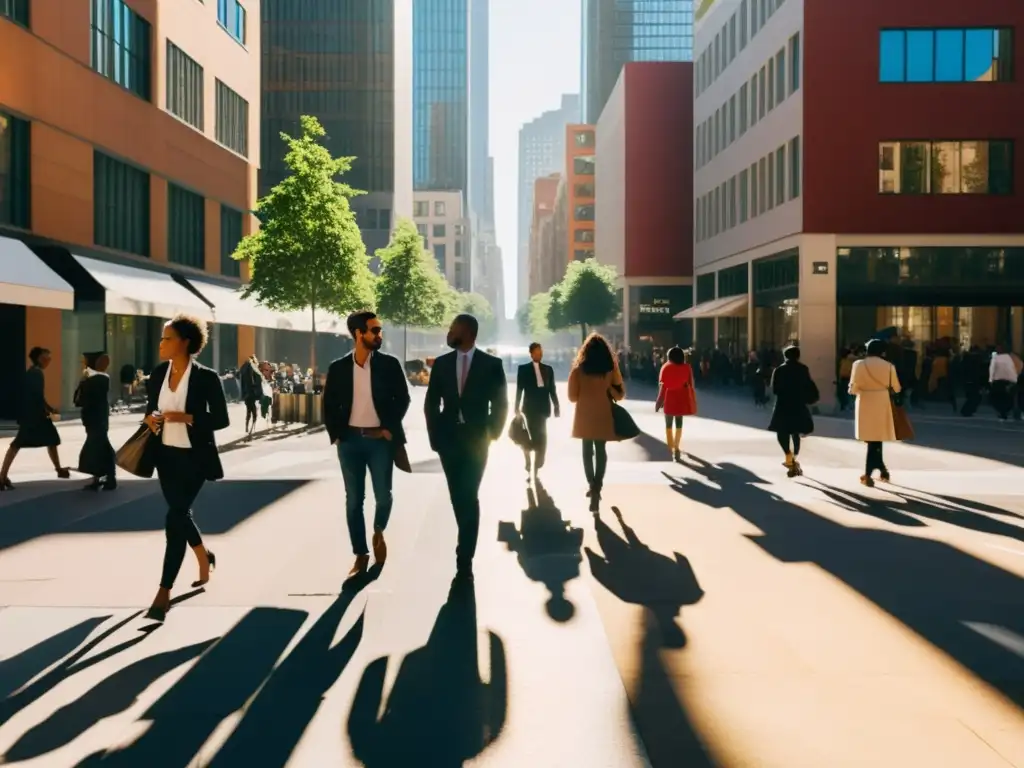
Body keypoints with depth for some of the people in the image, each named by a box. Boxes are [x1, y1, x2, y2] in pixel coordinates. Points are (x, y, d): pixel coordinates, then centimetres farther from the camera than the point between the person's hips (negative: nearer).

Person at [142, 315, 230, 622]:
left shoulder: (206, 377, -14)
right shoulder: (158, 372, 3)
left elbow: (221, 419, -12)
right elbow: (151, 406, 17)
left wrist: (186, 418, -24)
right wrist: (150, 418, -6)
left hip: (194, 457, -6)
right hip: (166, 455, 6)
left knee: (175, 517, -11)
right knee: (180, 513, 18)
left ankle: (164, 593, -5)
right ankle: (204, 558, 46)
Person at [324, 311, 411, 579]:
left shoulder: (389, 364, 0)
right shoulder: (338, 368, 2)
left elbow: (402, 398, 2)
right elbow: (329, 405, 8)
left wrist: (390, 428, -6)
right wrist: (336, 434, -1)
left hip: (380, 440, -1)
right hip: (350, 441, 1)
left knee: (383, 495, -3)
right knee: (354, 499, 5)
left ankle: (378, 532, 29)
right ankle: (361, 555, 15)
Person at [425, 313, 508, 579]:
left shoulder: (491, 364, -3)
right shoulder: (441, 363, 4)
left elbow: (500, 404, 1)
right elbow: (431, 403, 9)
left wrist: (492, 435, -4)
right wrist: (435, 435, 2)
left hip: (476, 440, -3)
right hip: (448, 440, 3)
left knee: (468, 497, -9)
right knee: (458, 496, 8)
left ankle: (465, 558, -6)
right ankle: (467, 546, 26)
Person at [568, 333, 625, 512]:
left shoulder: (578, 370, -5)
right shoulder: (611, 370, -2)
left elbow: (572, 397, -2)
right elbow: (620, 395, 2)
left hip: (585, 417, 0)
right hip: (603, 417, 0)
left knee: (587, 451, 14)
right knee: (601, 451, 6)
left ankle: (592, 486, 7)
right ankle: (596, 488, -6)